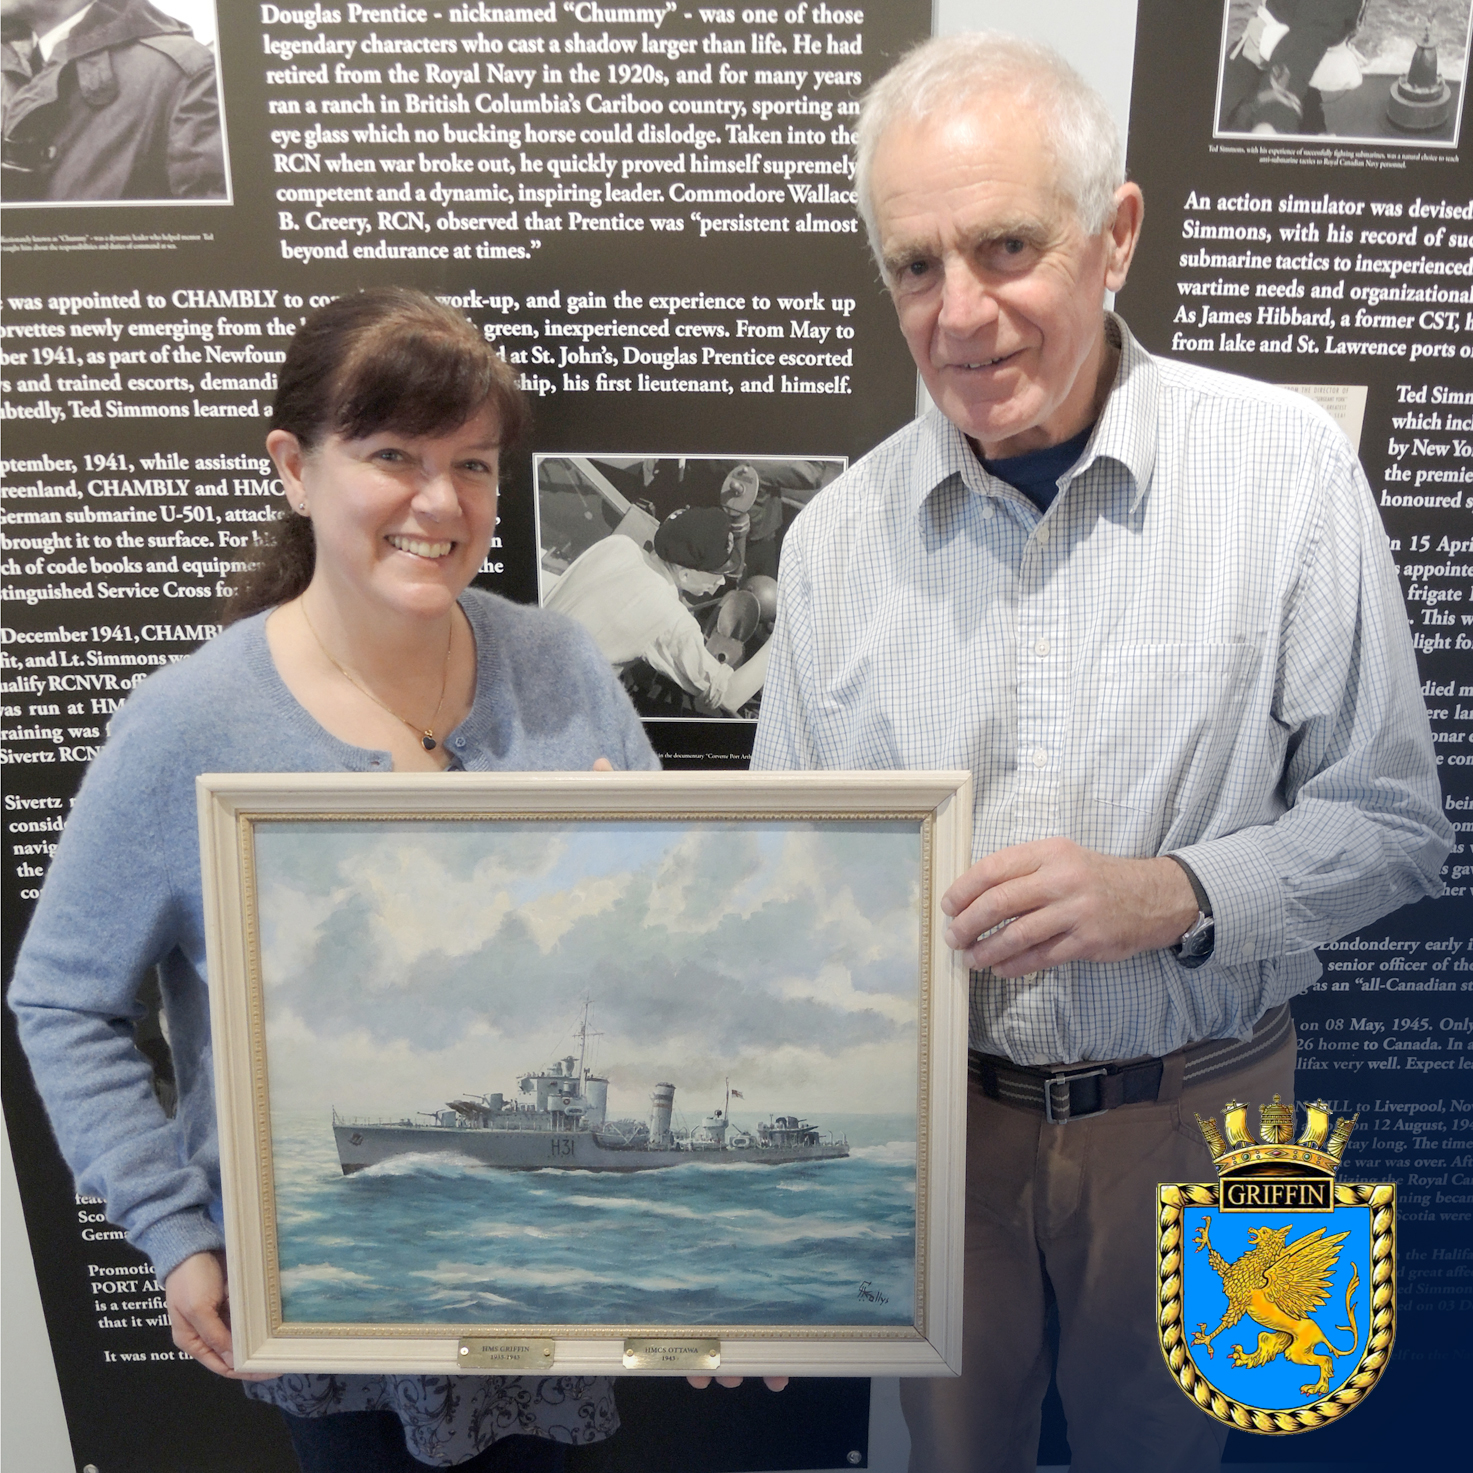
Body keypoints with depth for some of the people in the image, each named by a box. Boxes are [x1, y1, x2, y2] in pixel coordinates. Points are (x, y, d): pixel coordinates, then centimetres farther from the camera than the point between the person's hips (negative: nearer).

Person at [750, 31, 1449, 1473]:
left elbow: (1389, 822, -7)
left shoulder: (1288, 468, -13)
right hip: (928, 1102, 2)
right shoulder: (838, 534, -7)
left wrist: (1173, 893, -25)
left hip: (1189, 1101, -1)